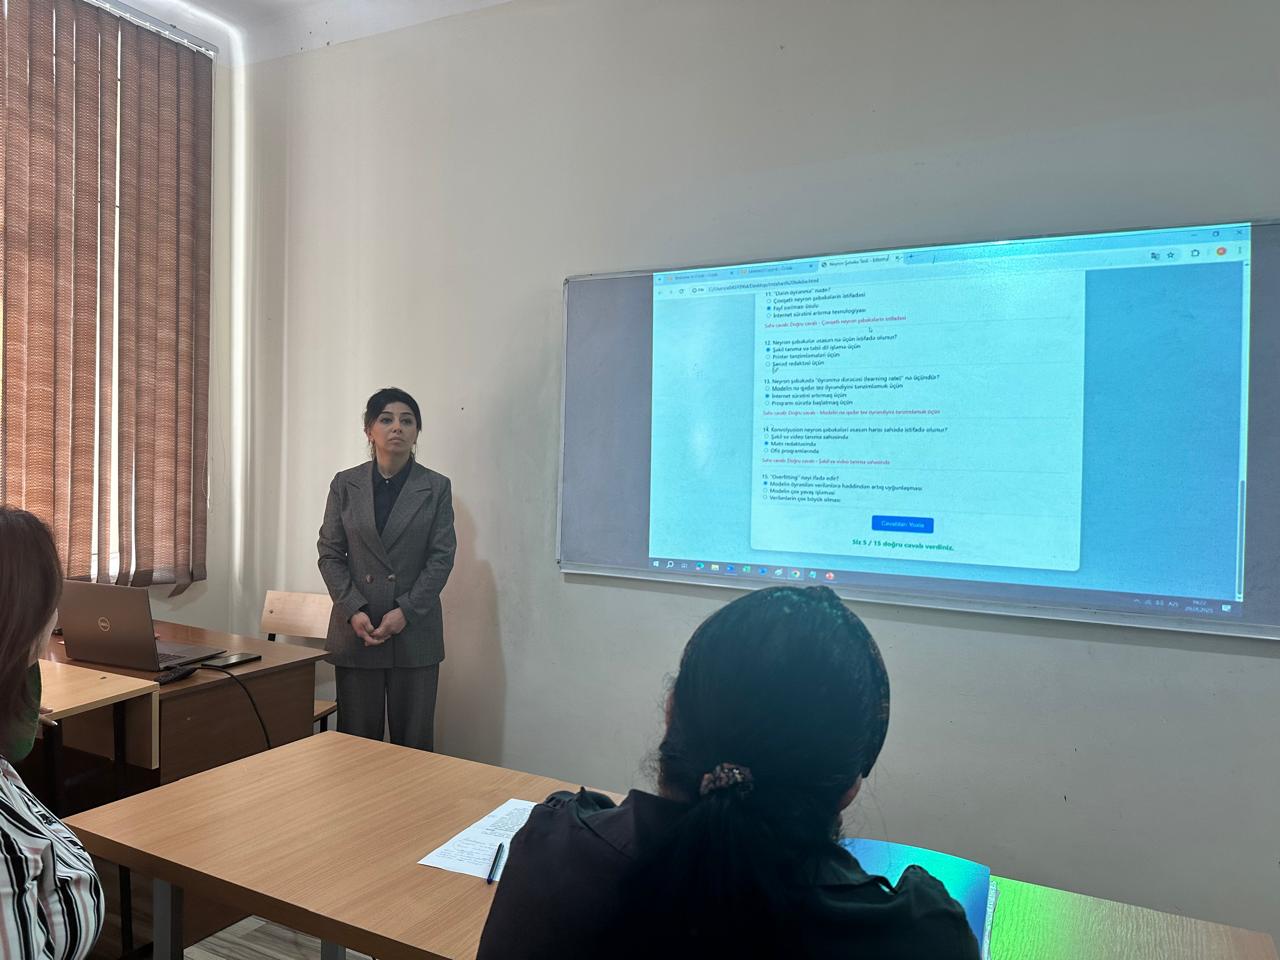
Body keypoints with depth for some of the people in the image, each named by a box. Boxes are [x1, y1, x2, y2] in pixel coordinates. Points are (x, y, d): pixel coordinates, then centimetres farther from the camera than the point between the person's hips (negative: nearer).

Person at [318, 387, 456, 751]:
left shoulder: (436, 487, 2)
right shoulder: (345, 484, 5)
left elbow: (442, 557, -2)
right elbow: (330, 554, 4)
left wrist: (405, 611, -12)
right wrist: (354, 610, -9)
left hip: (415, 629, -1)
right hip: (356, 628, 1)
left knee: (414, 740, 5)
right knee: (357, 738, 7)